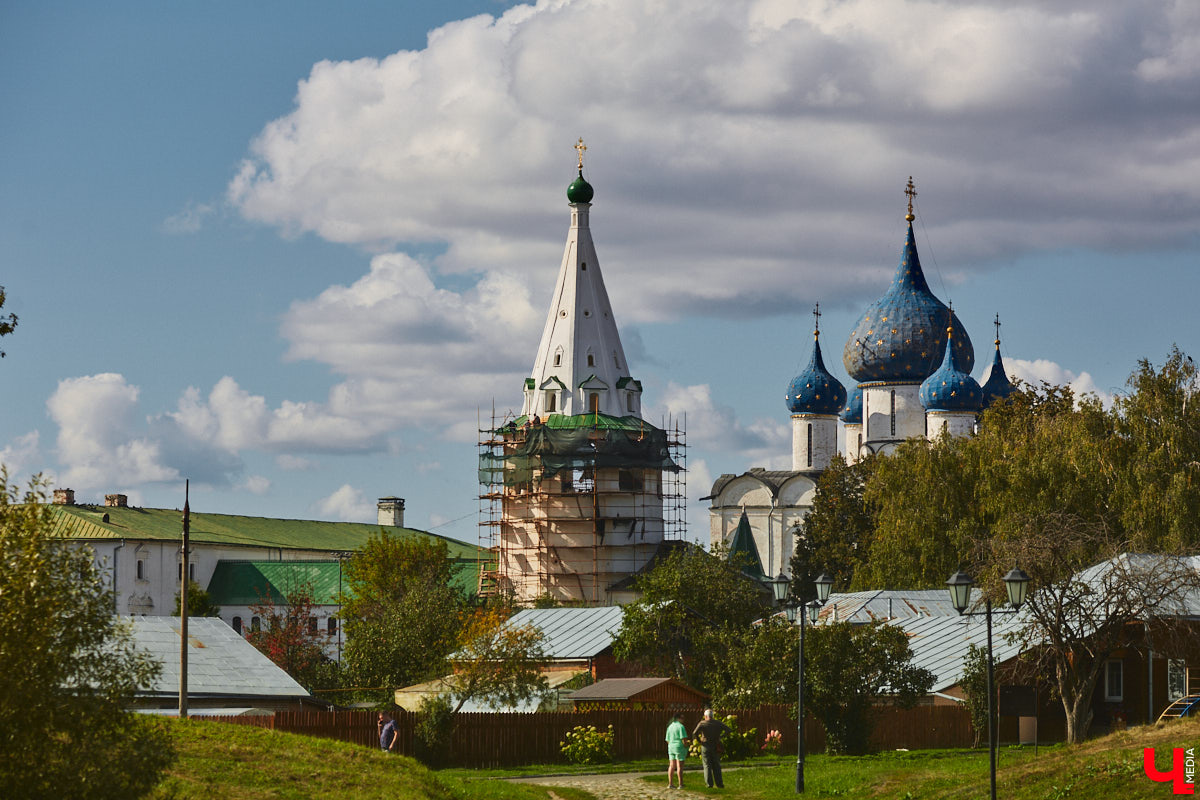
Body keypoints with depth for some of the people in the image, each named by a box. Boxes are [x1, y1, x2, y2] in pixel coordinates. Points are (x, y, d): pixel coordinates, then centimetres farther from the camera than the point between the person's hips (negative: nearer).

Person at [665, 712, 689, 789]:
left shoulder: (670, 727, 9)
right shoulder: (680, 727, -12)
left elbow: (668, 740, 12)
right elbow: (684, 739, -18)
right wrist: (686, 748, -8)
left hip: (671, 748, 7)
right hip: (679, 748, -7)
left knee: (671, 766, 7)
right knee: (680, 766, -4)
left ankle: (669, 784, 4)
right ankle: (680, 784, -4)